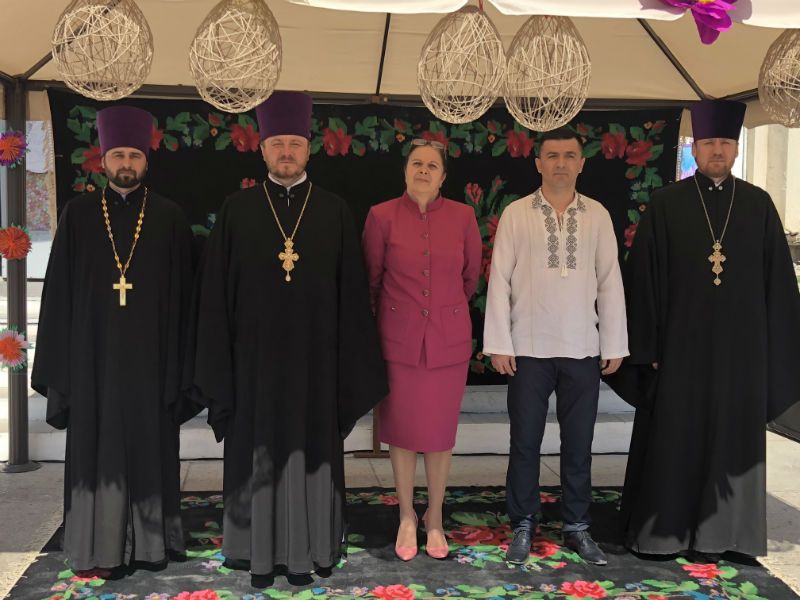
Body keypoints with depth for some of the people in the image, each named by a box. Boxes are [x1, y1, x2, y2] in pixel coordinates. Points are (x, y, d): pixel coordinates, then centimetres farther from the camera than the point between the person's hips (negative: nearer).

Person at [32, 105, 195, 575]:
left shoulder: (170, 218, 2)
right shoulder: (79, 215, 4)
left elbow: (181, 297, 1)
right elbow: (59, 292, 3)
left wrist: (178, 363, -4)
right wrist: (60, 363, -2)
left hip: (149, 356, 0)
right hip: (94, 356, 1)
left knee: (150, 446, 7)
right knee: (97, 448, 5)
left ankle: (150, 541, 19)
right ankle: (98, 545, 15)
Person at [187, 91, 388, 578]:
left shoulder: (336, 213, 2)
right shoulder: (236, 211, 2)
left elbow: (352, 294, 1)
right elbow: (216, 295, 1)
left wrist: (352, 367, -3)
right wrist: (217, 366, -4)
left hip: (314, 358, 0)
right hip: (254, 358, 0)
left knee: (312, 450, 7)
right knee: (259, 453, 7)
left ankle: (309, 547, 21)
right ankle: (262, 550, 21)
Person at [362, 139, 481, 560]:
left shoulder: (463, 216, -2)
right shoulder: (381, 216, -5)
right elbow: (371, 279, 6)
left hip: (448, 340, 1)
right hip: (399, 339, -1)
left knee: (441, 430, 9)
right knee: (401, 429, 9)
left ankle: (435, 518, 28)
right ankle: (406, 516, 28)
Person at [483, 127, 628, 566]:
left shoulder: (597, 215, 5)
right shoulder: (516, 214, 0)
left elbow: (610, 281, 5)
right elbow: (499, 279, -2)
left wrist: (614, 344, 3)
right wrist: (499, 344, -6)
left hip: (583, 349, 2)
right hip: (529, 347, -1)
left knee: (579, 443, 10)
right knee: (525, 442, 6)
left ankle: (576, 526, 24)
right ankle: (523, 526, 20)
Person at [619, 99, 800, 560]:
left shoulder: (759, 205, 5)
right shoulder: (666, 205, -1)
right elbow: (645, 279, -2)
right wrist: (648, 346, -6)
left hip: (740, 345, 2)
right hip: (681, 343, -2)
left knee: (732, 436, 8)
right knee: (673, 437, 5)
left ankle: (716, 532, 22)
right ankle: (663, 529, 19)